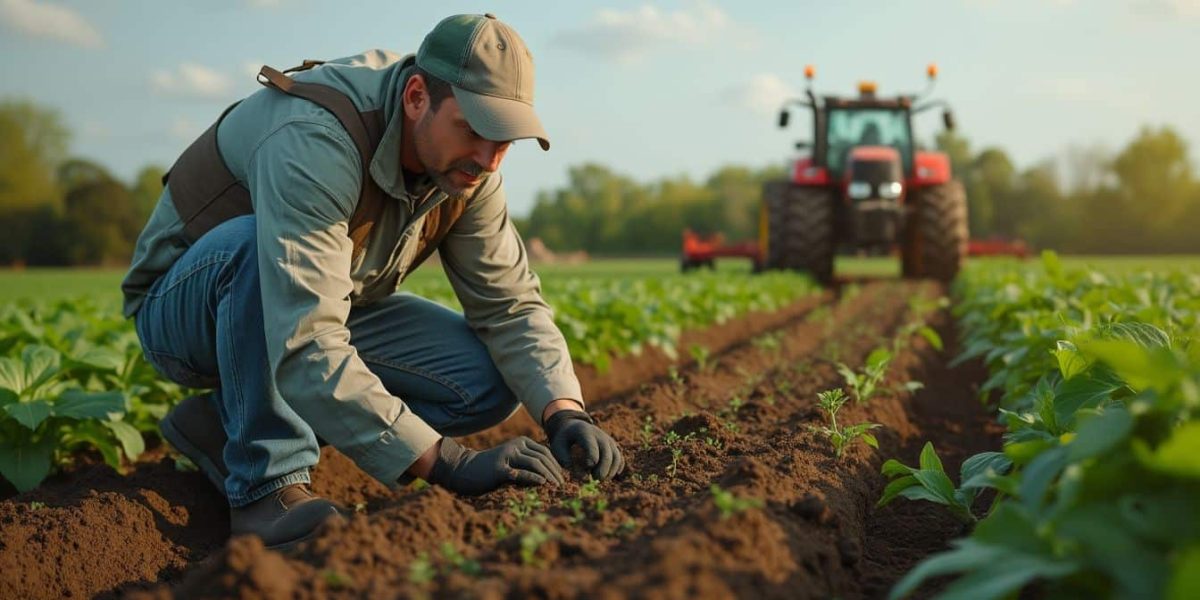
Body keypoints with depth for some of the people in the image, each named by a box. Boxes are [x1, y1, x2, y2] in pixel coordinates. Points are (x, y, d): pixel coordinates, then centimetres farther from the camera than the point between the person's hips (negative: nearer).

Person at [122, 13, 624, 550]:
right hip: (182, 313, -6)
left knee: (489, 383, -11)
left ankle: (228, 422, -4)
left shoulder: (465, 164, -12)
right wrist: (448, 464, -46)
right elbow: (305, 349, -44)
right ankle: (269, 483, -24)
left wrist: (565, 414, -26)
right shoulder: (313, 142, -36)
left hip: (315, 310, 7)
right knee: (257, 243, -39)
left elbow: (511, 303, -8)